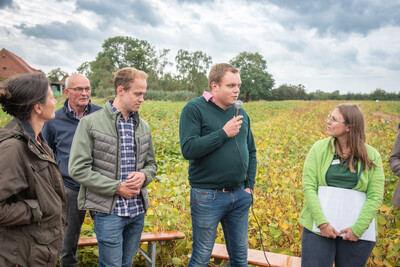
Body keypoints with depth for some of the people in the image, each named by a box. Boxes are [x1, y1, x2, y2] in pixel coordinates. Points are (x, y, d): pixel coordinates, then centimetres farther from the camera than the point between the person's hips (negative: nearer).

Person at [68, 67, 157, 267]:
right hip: (108, 210, -5)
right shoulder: (90, 123, -8)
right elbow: (77, 169, -12)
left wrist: (143, 176, -8)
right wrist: (116, 187, -15)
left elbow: (151, 164, 16)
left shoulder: (143, 126, 8)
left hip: (138, 209, 5)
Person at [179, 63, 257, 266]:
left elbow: (251, 152, 17)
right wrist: (224, 133, -19)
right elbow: (188, 149, -20)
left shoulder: (241, 113, 10)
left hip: (240, 195, 6)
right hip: (207, 196, -5)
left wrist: (250, 185, 7)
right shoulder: (194, 109, -8)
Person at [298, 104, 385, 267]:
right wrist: (322, 222, -16)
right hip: (319, 228, 0)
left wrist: (359, 228, -15)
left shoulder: (371, 157, -1)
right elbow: (308, 187, -8)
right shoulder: (319, 148, -2)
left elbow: (375, 197, -5)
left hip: (356, 233, 1)